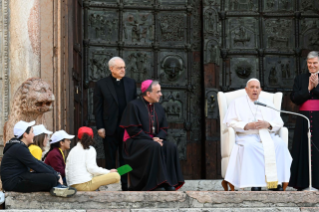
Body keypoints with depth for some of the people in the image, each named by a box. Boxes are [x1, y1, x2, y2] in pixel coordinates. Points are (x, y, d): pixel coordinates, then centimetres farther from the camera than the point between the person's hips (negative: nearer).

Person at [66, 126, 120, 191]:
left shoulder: (73, 150, 19)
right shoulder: (90, 149, 0)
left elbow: (67, 170, 16)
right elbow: (91, 168, -12)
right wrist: (108, 172, -2)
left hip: (73, 185, 8)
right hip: (85, 184, -8)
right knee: (116, 176, -7)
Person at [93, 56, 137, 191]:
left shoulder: (131, 83, 9)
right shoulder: (101, 85, 0)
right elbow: (97, 108, -1)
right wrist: (100, 127, -8)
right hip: (110, 128, -2)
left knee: (125, 159, 6)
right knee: (110, 160, 4)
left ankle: (125, 185, 11)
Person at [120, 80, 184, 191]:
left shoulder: (159, 108, 14)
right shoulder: (134, 106, -7)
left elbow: (164, 129, 14)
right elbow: (133, 129, -13)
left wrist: (158, 138, -9)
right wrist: (151, 139, -19)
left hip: (155, 140, 6)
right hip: (135, 142, -6)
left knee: (171, 147, -22)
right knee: (155, 148, -35)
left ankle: (169, 183, -24)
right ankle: (156, 184, -33)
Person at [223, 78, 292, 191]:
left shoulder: (268, 104, 24)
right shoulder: (237, 103, 16)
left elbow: (279, 122, 13)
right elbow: (229, 122, 3)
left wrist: (268, 124, -10)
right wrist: (246, 126, -14)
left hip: (268, 136, 3)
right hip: (247, 137, -2)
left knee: (280, 144, -30)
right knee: (250, 146, -38)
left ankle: (276, 182, -31)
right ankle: (255, 184, -37)